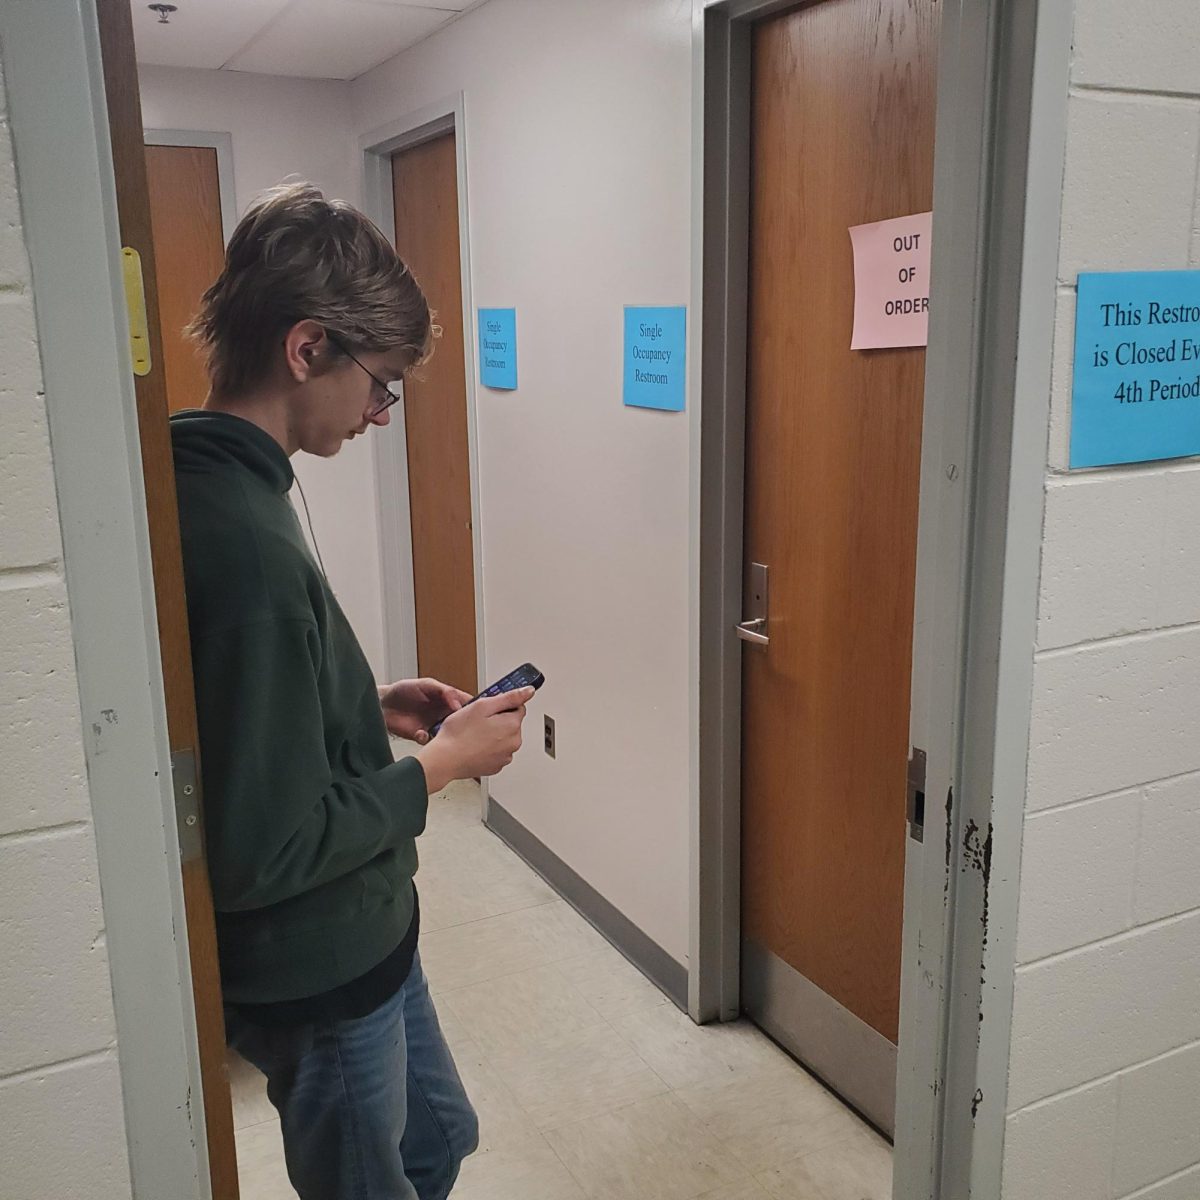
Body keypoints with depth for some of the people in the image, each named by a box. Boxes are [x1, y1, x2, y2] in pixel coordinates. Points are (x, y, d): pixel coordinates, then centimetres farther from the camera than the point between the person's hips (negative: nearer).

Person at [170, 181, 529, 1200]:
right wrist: (441, 764, -19)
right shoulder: (241, 543, -32)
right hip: (314, 972, -9)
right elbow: (261, 850, -31)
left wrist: (372, 707, 3)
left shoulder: (211, 488, -1)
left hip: (359, 934, 9)